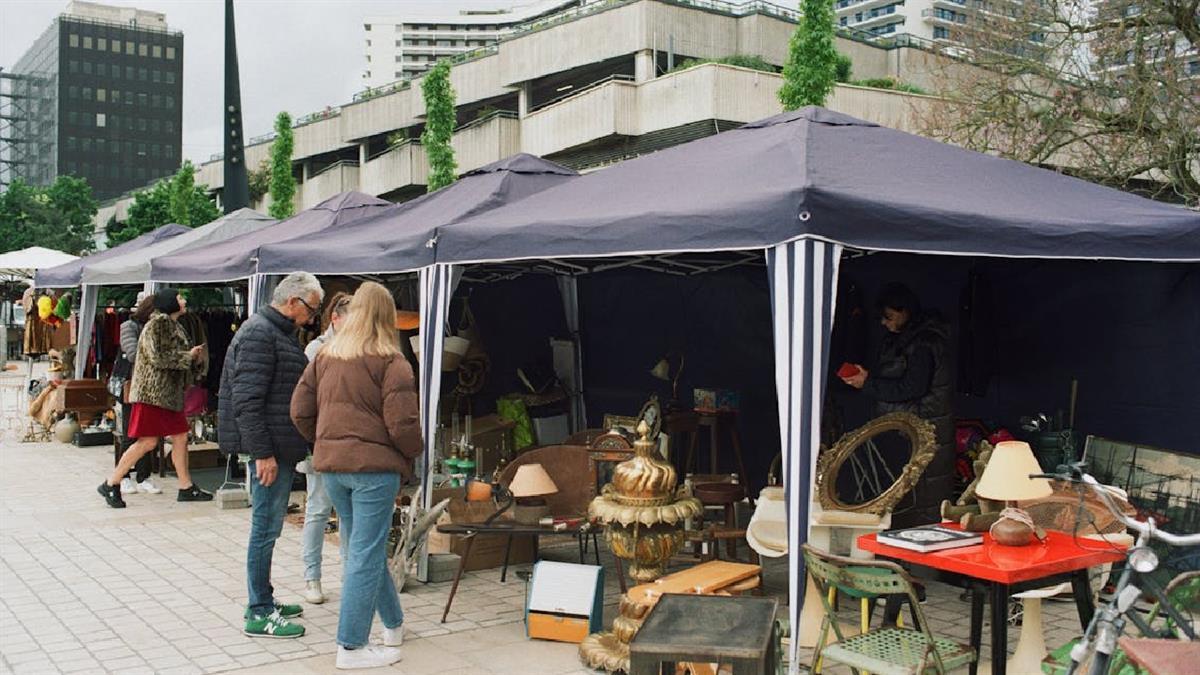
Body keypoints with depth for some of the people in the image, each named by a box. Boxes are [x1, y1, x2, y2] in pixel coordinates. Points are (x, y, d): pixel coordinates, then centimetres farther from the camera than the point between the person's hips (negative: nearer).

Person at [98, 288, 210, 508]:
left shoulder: (174, 327, 17)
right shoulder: (156, 324, -11)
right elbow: (157, 357, -20)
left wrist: (193, 356, 6)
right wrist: (188, 356, -14)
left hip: (170, 393, 9)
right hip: (152, 392, -9)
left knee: (180, 437, 8)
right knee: (148, 442, -9)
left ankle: (186, 488, 14)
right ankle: (111, 484, 2)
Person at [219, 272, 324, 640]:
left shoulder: (280, 334, 18)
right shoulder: (259, 334, -14)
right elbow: (246, 400, -21)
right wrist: (263, 453, -23)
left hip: (280, 450, 10)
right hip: (268, 451, -10)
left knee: (268, 526, 16)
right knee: (266, 528, -4)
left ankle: (264, 600, 27)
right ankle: (258, 615, 4)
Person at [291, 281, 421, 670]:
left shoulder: (325, 357, 9)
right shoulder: (391, 362, -10)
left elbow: (300, 411, 9)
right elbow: (402, 423, -16)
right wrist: (412, 455, 2)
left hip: (331, 466, 7)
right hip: (375, 466, -7)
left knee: (364, 550, 18)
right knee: (366, 555, 0)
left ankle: (394, 625, 32)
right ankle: (351, 647, 6)